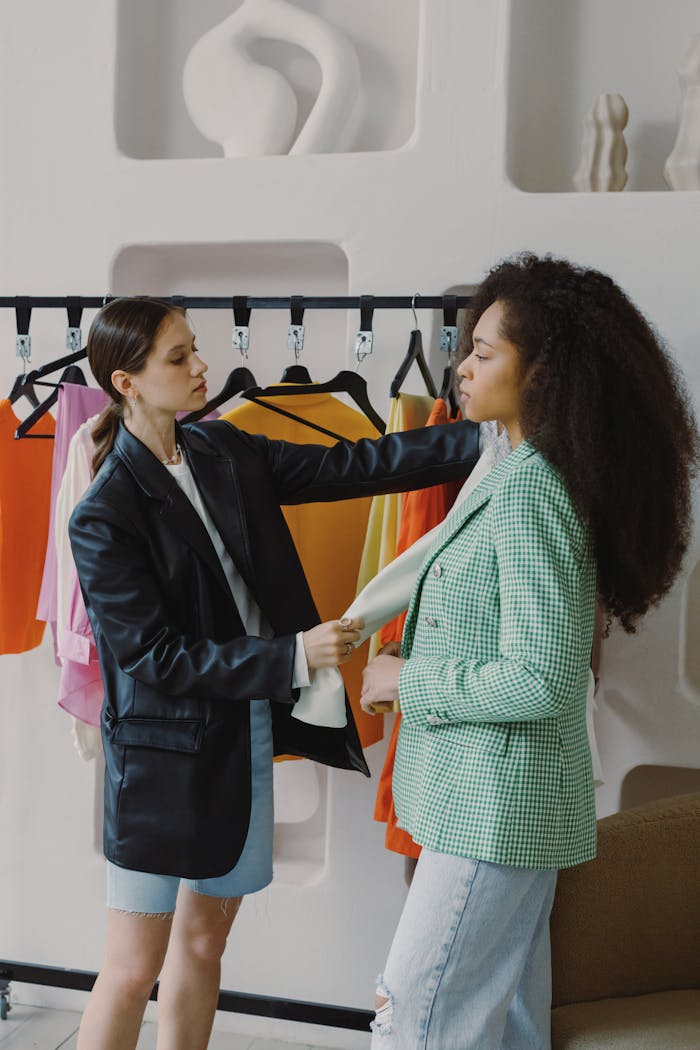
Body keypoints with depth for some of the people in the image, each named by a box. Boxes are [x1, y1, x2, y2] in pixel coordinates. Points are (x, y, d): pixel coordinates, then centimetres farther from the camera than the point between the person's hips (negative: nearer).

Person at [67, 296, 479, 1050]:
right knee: (133, 968, 4)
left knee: (203, 943, 19)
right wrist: (293, 656, -24)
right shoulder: (103, 518, -17)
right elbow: (155, 657, -19)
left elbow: (352, 465, -1)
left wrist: (489, 439, -8)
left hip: (245, 740, 7)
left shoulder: (223, 452, 2)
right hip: (165, 755, -6)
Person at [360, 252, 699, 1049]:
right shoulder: (526, 476, 10)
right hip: (511, 801, 10)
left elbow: (540, 679, -25)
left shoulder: (528, 492, -21)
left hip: (496, 803, -10)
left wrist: (408, 679, -15)